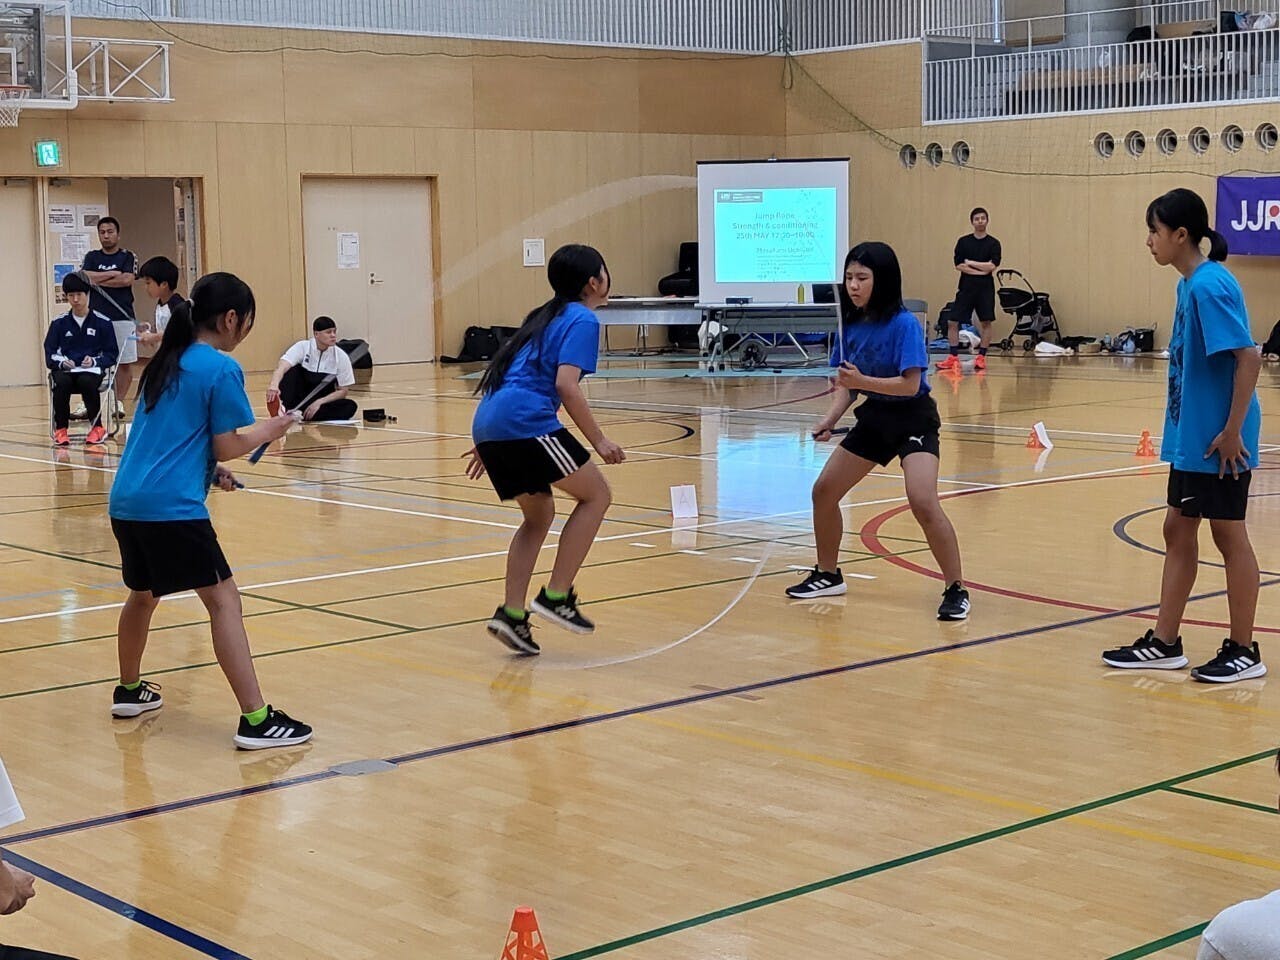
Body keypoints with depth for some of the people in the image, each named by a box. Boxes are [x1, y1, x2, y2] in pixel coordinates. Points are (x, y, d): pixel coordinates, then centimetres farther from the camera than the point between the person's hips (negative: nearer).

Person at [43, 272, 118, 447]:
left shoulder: (103, 323, 3)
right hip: (65, 369, 1)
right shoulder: (59, 323, 8)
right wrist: (61, 362, -15)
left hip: (91, 369, -1)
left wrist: (94, 361, -15)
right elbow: (49, 354, 6)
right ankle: (60, 429, -16)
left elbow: (111, 355, 4)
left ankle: (96, 427, -14)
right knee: (61, 383, -35)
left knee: (87, 382, -37)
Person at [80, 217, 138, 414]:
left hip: (123, 318, -1)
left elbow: (127, 280, -10)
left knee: (125, 362, -1)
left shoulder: (128, 257, 6)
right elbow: (84, 277, -5)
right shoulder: (91, 257, 13)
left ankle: (119, 402, 7)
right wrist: (113, 274, -7)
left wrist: (98, 280, -4)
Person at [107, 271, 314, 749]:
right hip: (173, 507, -9)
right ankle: (255, 719, -11)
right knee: (223, 600, -7)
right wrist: (269, 430, 10)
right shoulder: (221, 369, -7)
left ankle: (129, 691, 43)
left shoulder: (166, 361, 16)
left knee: (142, 594, 27)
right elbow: (227, 446, -6)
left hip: (126, 501, 9)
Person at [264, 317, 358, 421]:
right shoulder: (302, 347, -13)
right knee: (293, 370, -24)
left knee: (350, 406, -28)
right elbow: (282, 367, -30)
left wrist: (319, 402, -18)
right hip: (299, 399, -1)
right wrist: (274, 385, -52)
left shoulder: (341, 356, -7)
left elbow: (342, 391, -4)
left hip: (321, 405, 1)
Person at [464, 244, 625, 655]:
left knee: (539, 515, 20)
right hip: (526, 422, -9)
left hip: (488, 423, 9)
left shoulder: (546, 317, 27)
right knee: (595, 493, 4)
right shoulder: (582, 320, 0)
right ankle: (556, 595, -1)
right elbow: (566, 385, -13)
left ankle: (512, 613, 10)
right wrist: (599, 441, -8)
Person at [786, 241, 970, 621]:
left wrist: (863, 381, -37)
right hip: (873, 417, 7)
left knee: (923, 503, -23)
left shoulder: (904, 324, -21)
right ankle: (828, 575, 28)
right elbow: (848, 383, 5)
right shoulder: (850, 323, -2)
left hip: (913, 419, -7)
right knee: (824, 490, 8)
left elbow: (910, 384, -26)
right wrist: (830, 420, -10)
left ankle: (956, 590, -9)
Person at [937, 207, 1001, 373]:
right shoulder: (963, 241, 4)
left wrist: (970, 263, -8)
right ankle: (953, 358, 4)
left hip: (985, 289, -1)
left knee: (986, 322, 0)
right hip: (966, 288, 1)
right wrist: (981, 271, -11)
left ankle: (981, 357, 10)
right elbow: (959, 265, -5)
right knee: (953, 322, -3)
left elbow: (992, 266, -12)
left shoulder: (993, 243, 0)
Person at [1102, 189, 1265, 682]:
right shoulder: (1189, 284, 10)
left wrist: (1232, 430, -21)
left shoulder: (1210, 285, -18)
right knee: (1178, 530, 12)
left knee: (1228, 533, 1)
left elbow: (1248, 357, -22)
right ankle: (1164, 644, 20)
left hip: (1218, 441, -9)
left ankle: (1244, 651, 13)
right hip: (1190, 438, 9)